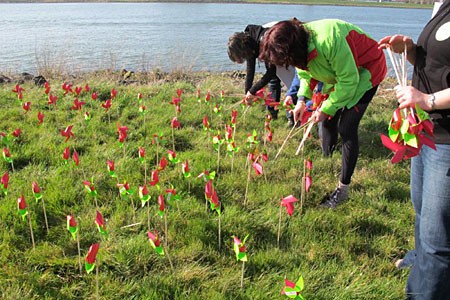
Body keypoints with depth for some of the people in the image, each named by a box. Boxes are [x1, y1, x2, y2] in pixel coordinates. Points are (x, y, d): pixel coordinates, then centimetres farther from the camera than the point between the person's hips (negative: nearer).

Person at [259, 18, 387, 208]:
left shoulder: (329, 41, -40)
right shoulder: (300, 47, -14)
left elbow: (349, 80, -32)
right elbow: (306, 74, 3)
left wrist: (326, 109, -26)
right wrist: (302, 100, -12)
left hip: (366, 71, -8)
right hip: (339, 74, 8)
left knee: (346, 128, -11)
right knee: (328, 121, 7)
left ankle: (343, 189, -2)